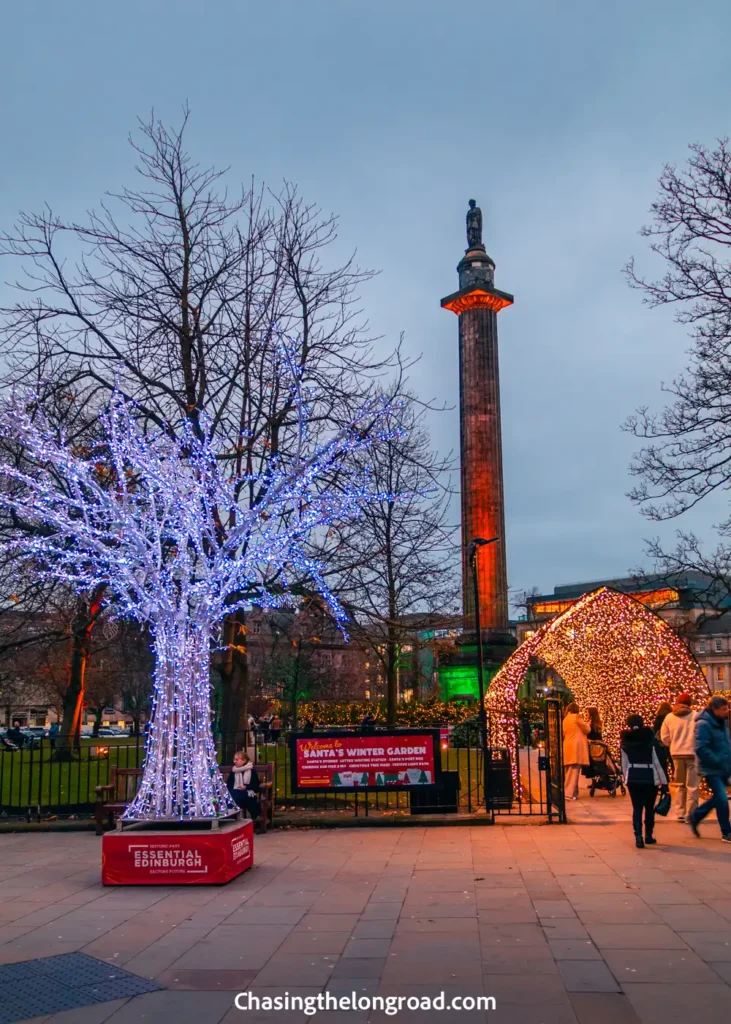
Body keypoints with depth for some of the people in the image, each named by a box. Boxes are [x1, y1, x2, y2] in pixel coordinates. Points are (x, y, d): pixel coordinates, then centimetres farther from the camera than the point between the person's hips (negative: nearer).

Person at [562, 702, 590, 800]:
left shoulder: (565, 719, 16)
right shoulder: (577, 716, -3)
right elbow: (586, 730, -1)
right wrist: (587, 723, 19)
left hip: (568, 747, 7)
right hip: (576, 747, -7)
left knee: (569, 771, 12)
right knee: (574, 771, -9)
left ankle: (572, 793, 14)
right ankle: (569, 793, -14)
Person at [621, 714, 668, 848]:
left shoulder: (625, 742, 0)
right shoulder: (650, 739, -7)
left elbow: (624, 764, 3)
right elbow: (657, 762, -6)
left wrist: (626, 778, 13)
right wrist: (663, 780, -1)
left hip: (633, 778, 1)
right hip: (650, 777, -1)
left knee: (637, 808, 5)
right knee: (649, 808, 15)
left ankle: (638, 838, -4)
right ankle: (648, 836, 23)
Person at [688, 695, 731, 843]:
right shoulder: (703, 724, -18)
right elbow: (701, 749, -23)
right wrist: (719, 762, -23)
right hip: (712, 770, -8)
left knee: (718, 798, 16)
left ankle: (695, 817, 33)